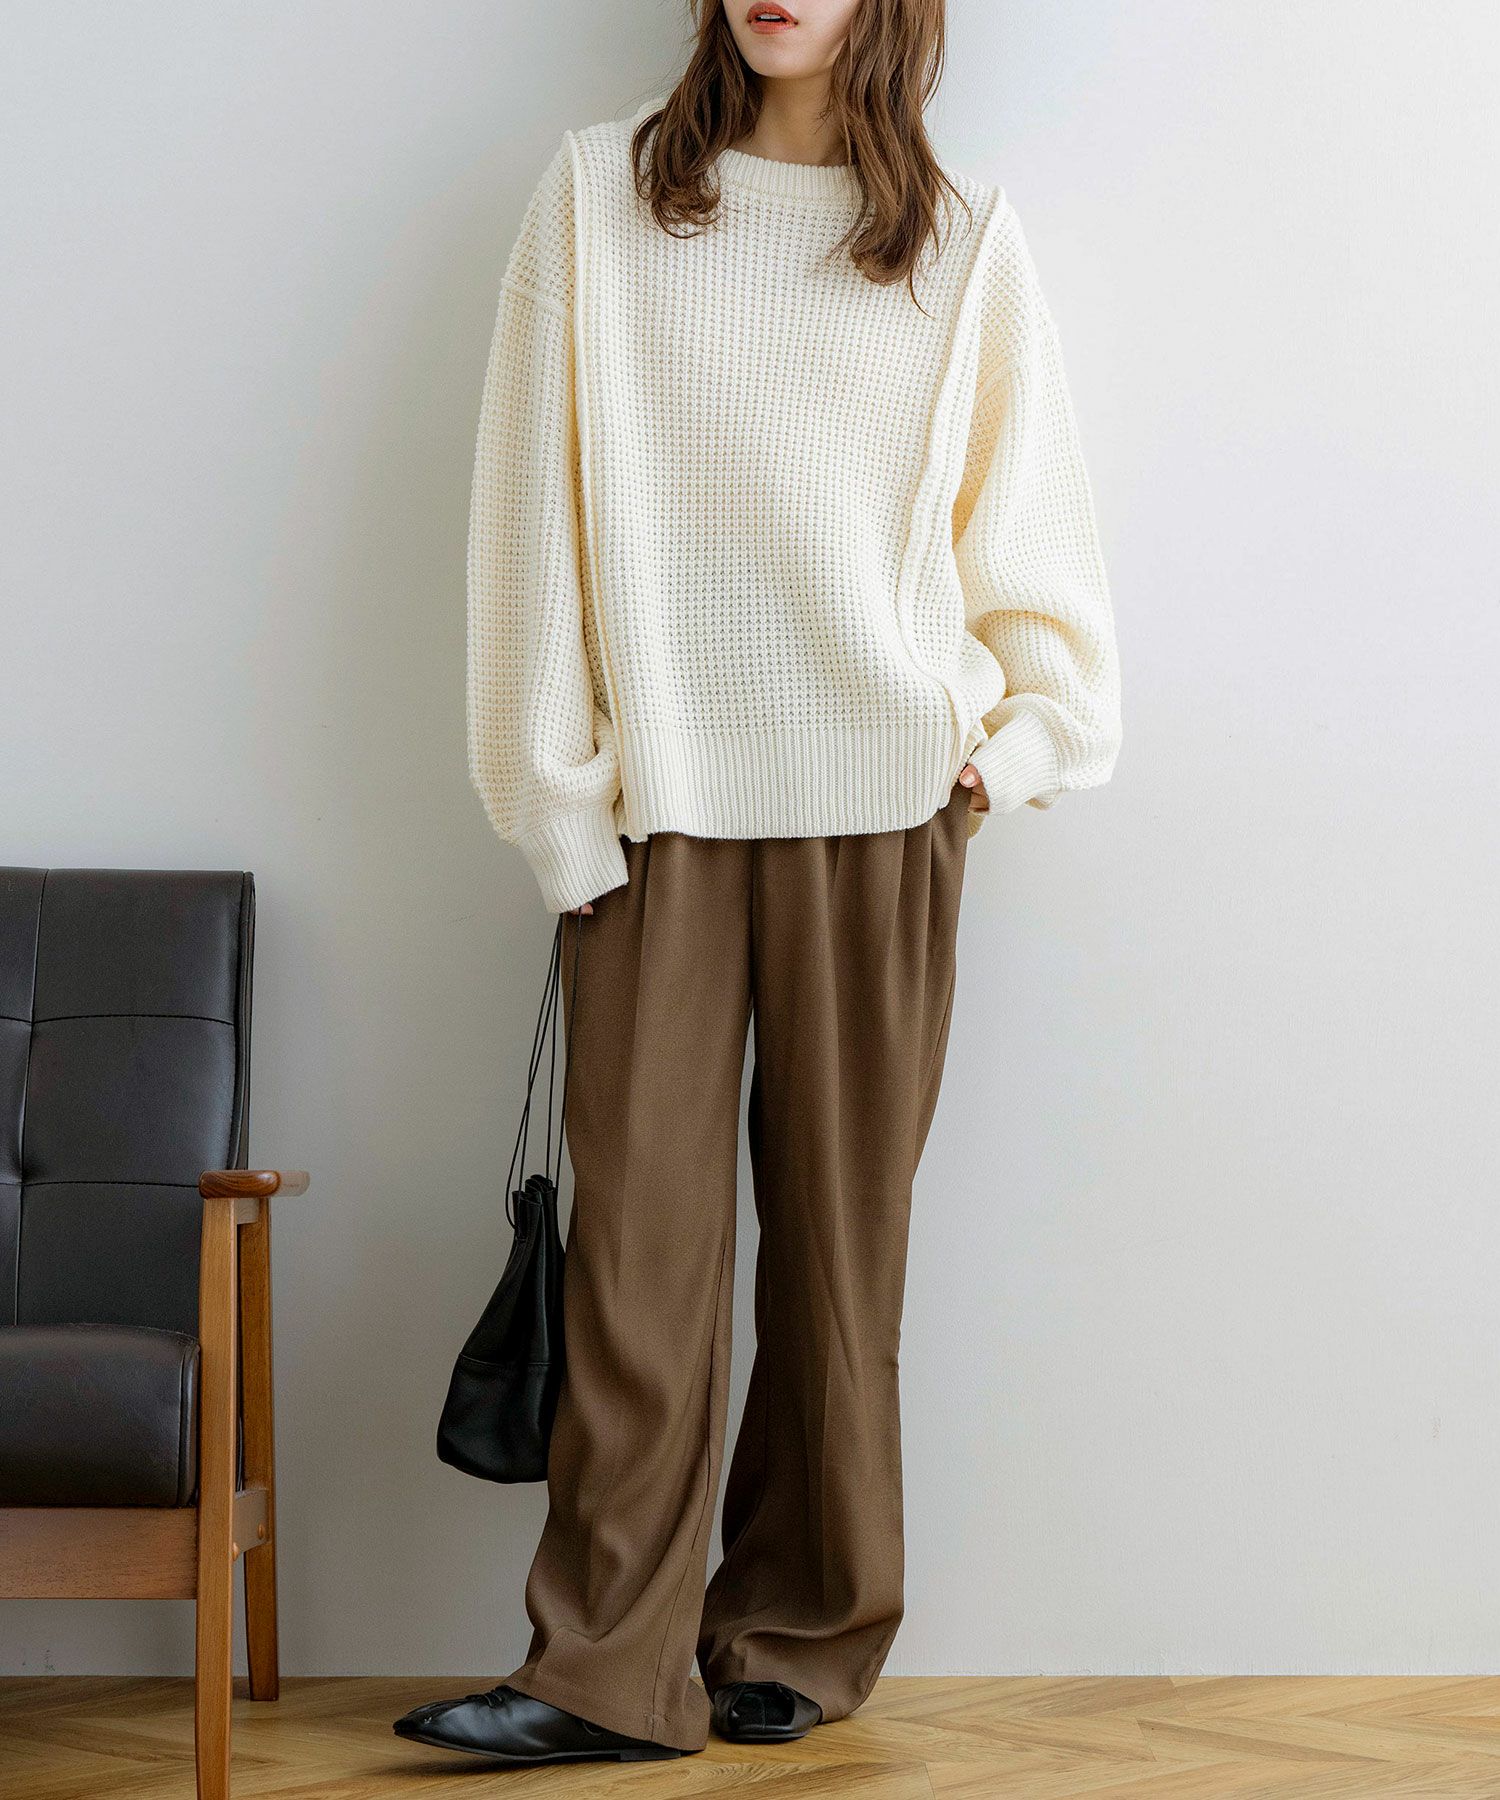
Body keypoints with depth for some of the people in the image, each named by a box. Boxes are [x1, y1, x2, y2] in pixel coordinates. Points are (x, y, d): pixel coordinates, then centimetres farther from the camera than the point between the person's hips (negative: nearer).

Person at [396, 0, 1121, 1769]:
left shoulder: (961, 244, 7)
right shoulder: (600, 196, 5)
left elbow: (1030, 524, 13)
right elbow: (541, 507, 2)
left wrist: (1022, 735, 2)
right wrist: (558, 793, -2)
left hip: (874, 818, 1)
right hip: (660, 807, 0)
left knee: (839, 1232, 5)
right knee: (638, 1236, -1)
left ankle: (801, 1640, 18)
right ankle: (608, 1667, 7)